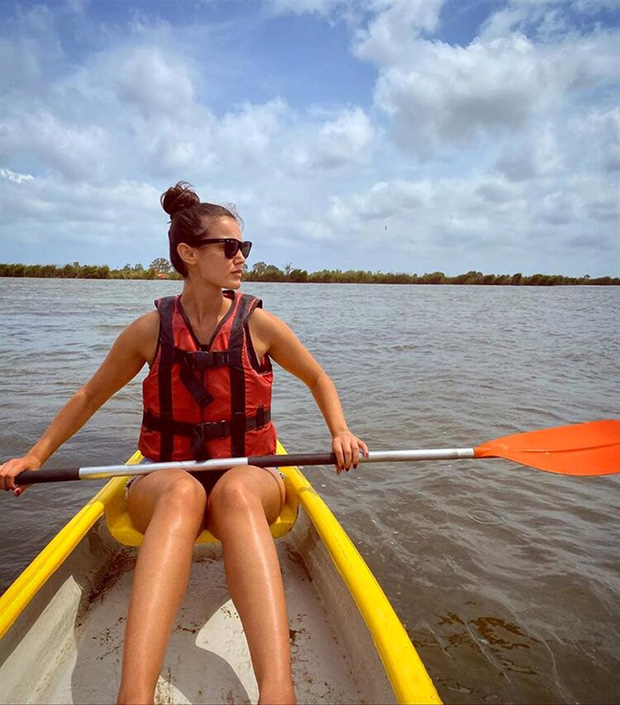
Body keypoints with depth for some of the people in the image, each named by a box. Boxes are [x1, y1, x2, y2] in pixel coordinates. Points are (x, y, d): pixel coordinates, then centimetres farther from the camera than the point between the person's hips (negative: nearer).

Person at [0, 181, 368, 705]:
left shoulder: (259, 324, -3)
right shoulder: (151, 329, -3)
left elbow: (318, 379, 11)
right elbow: (91, 395, 12)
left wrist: (340, 431, -5)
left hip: (249, 478, 0)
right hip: (164, 482, 0)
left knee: (236, 491, -37)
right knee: (183, 491, -37)